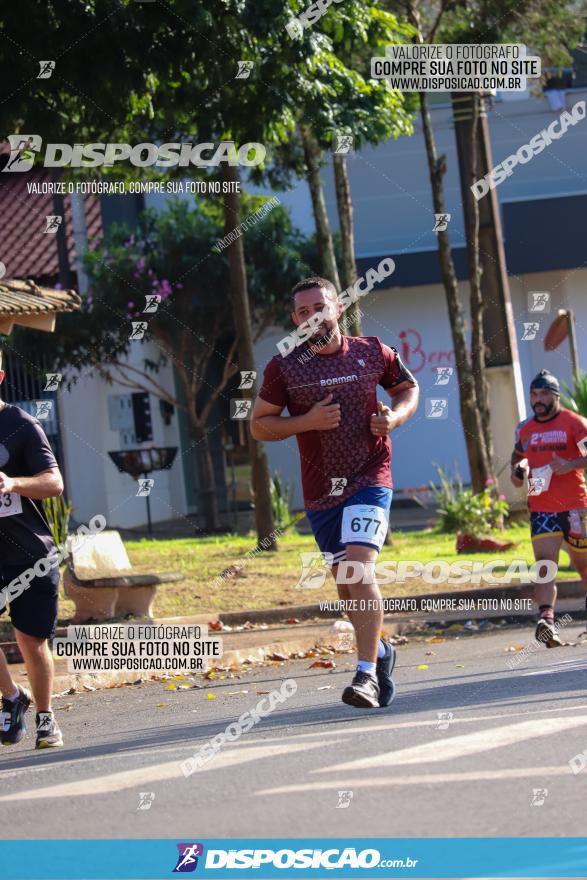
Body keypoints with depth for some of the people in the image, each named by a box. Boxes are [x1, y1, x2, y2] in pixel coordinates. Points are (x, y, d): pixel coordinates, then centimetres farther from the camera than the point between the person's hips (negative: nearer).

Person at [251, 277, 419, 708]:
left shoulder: (373, 353, 0)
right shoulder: (284, 367, -2)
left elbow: (409, 387, 17)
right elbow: (259, 425, 1)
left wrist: (395, 416, -4)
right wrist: (306, 422, -15)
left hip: (369, 479, -3)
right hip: (320, 491, 3)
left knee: (359, 569, -20)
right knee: (346, 584, 12)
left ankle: (367, 673, -20)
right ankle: (380, 651, 37)